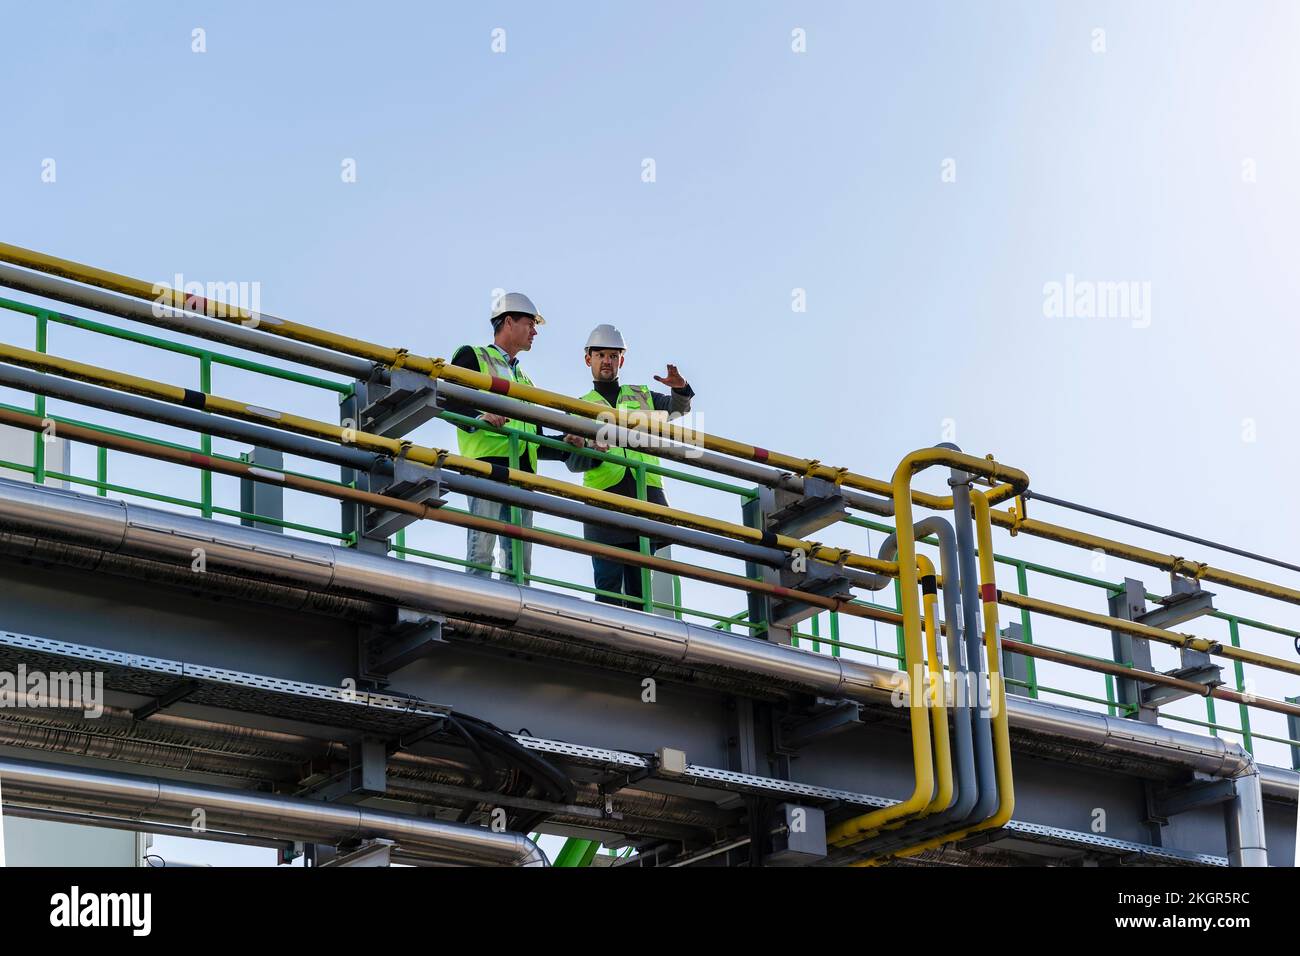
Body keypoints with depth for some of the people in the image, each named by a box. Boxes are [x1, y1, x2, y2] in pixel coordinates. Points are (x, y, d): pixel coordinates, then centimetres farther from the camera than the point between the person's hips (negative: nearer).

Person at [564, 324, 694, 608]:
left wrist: (680, 390, -16)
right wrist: (587, 450, -16)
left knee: (639, 581, 0)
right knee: (608, 580, -9)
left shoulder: (641, 396, 23)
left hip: (646, 491, 2)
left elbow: (676, 408, 7)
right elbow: (572, 461, 7)